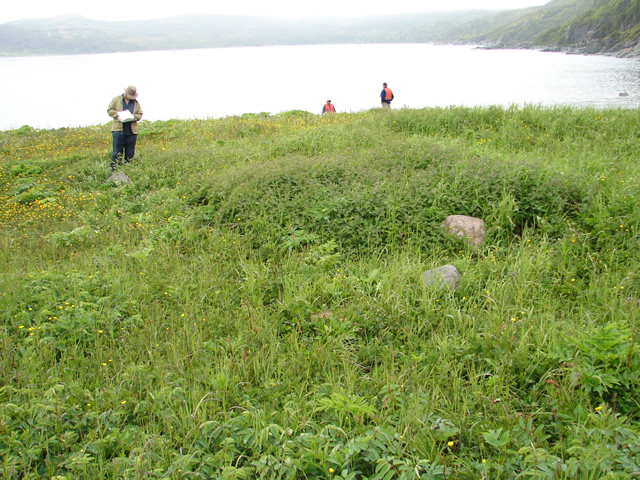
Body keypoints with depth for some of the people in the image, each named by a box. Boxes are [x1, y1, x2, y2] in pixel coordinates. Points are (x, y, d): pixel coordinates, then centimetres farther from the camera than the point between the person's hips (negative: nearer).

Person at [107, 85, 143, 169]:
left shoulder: (136, 103, 14)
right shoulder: (116, 99, 7)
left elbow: (139, 114, 10)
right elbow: (110, 110, 5)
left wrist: (133, 117, -11)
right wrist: (117, 115, -12)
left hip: (132, 130, 3)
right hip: (118, 129, -3)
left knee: (130, 152, 5)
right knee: (117, 150, -6)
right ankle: (114, 167, -5)